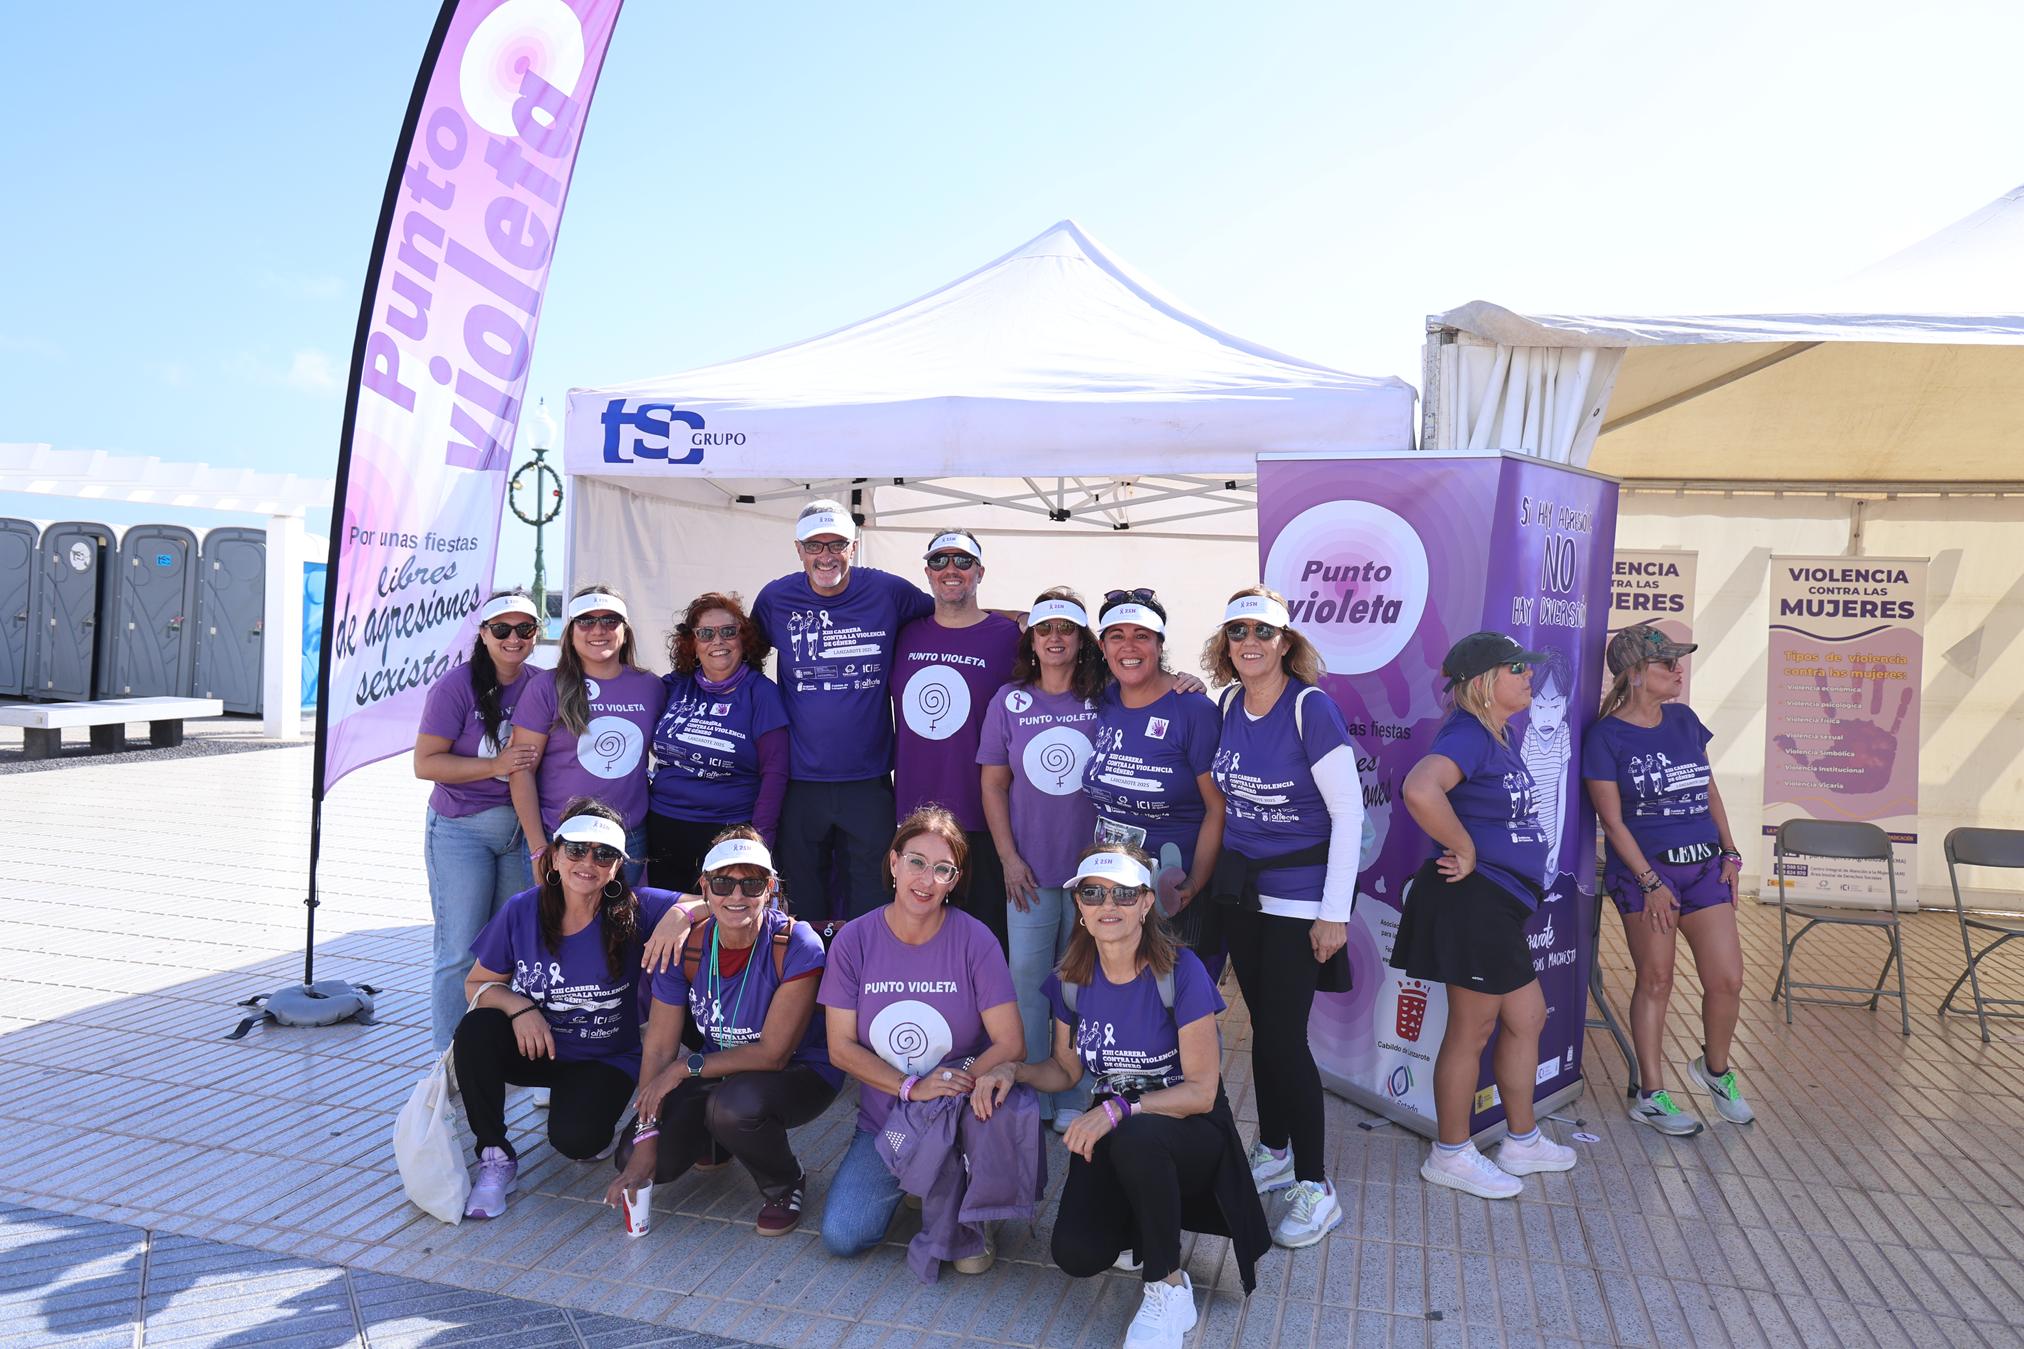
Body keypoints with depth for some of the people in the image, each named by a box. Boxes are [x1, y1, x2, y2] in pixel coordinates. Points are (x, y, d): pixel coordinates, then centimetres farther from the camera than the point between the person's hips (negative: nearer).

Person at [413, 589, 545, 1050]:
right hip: (461, 830, -4)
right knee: (461, 951, -1)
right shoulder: (457, 685, -10)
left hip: (522, 828, 5)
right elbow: (425, 763, -13)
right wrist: (495, 766, -20)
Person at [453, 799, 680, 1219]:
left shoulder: (634, 911, -18)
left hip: (604, 1059, -2)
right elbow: (477, 984, -1)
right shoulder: (522, 910, -12)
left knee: (576, 1139, -26)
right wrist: (519, 1006, -22)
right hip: (532, 1044, 2)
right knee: (475, 1029, -27)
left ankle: (592, 1113, 14)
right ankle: (495, 1157, -7)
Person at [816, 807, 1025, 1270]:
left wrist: (951, 1089, -28)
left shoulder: (974, 941, -12)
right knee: (841, 1238, -11)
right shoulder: (854, 940, -7)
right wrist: (911, 1087, -20)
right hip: (884, 1121, 2)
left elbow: (1011, 1045, -13)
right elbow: (841, 1048, -7)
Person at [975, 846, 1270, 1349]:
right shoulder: (1072, 979, -4)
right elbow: (1065, 1070, 10)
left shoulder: (1180, 971, -20)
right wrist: (1012, 1070, -11)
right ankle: (1136, 1225, 17)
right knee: (1077, 1255, -20)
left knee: (1137, 1137, -39)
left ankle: (1169, 1288, -15)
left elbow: (1202, 1092, -19)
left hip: (1188, 1130, -4)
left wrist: (1119, 1109, -31)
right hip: (1110, 1130, 4)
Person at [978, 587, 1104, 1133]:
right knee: (1028, 975, 1)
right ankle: (1030, 1097, 15)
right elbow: (993, 784, 5)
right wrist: (1009, 858, -2)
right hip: (1031, 867, 1)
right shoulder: (1010, 700, 3)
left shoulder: (1105, 699, 1)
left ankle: (1074, 1098, 18)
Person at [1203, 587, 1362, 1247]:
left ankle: (1316, 1188, 9)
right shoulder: (1229, 705, 3)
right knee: (1262, 1026, 15)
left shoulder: (1311, 706, -16)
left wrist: (1334, 912, -16)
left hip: (1299, 895, -6)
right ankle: (1273, 1154, 31)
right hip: (1240, 889, 6)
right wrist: (1212, 873, 14)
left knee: (1284, 1035, -5)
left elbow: (1348, 810, -15)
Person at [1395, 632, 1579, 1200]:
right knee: (1471, 1032, 3)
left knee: (1527, 1020, 20)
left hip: (1499, 906, 10)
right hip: (1472, 901, -10)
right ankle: (1450, 1155, 20)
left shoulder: (1497, 737, 12)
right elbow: (1420, 790, -39)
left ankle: (1522, 1141, 36)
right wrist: (1465, 850, -25)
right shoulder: (1467, 735, -19)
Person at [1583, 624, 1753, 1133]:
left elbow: (1709, 790, 16)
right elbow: (1612, 821, -10)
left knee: (1727, 980, 3)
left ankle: (1715, 1068, 30)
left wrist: (1730, 853, 10)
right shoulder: (1606, 736, -10)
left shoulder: (1684, 720, 8)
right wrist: (1650, 883, -13)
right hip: (1645, 869, -5)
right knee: (1655, 982, 2)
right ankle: (1651, 1095, 16)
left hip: (1704, 864, 5)